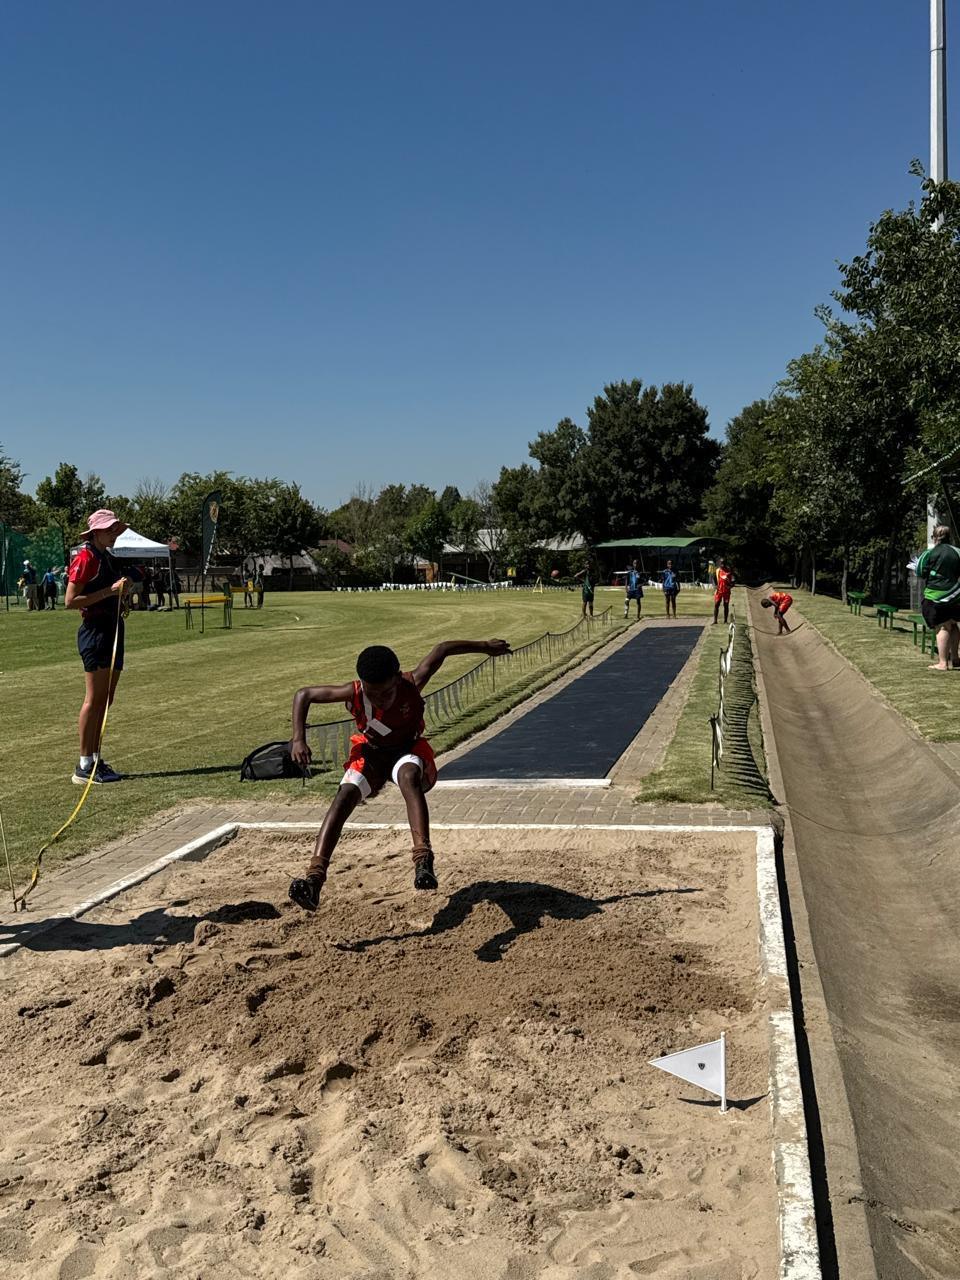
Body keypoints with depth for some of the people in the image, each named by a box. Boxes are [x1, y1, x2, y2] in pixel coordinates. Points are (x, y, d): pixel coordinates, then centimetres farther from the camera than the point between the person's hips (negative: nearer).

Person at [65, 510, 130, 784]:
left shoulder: (107, 557, 18)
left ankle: (95, 760, 16)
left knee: (105, 700, 10)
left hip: (113, 631, 9)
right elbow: (70, 600, -16)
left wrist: (122, 590, 8)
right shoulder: (86, 557, -9)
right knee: (95, 700, -8)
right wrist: (110, 590, -18)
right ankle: (84, 766, -3)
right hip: (95, 631, -9)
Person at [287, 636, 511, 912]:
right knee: (346, 794, -25)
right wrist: (298, 739, -25)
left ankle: (423, 858, -50)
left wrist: (485, 646, -2)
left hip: (409, 749, -1)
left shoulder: (412, 684, -28)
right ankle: (315, 877, -32)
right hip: (371, 753, 2)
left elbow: (443, 649, -13)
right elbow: (303, 695, -15)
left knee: (409, 777, -38)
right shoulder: (354, 694, -26)